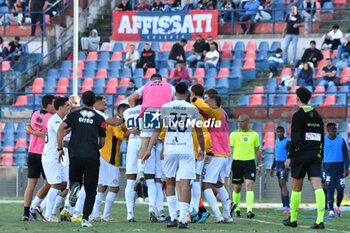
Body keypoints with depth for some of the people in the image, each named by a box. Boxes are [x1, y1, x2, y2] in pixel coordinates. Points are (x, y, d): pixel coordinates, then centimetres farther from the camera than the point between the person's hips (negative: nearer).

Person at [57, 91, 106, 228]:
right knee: (90, 190, 5)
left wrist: (60, 148, 0)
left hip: (75, 155, 1)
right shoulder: (99, 119, 5)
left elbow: (61, 129, -7)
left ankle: (74, 186, -16)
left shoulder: (74, 115, 7)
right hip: (92, 157, -1)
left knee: (74, 180, 21)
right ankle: (85, 218, -10)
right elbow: (102, 143, 8)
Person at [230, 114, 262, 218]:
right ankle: (237, 209, 28)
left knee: (249, 186, -15)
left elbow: (257, 151, 13)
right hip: (237, 162, 0)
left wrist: (260, 166, 13)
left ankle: (249, 210, -23)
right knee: (237, 188, 8)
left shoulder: (254, 134, 5)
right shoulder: (234, 134, 0)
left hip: (250, 163, 0)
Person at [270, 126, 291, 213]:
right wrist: (272, 168, 20)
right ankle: (284, 206, 17)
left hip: (284, 166, -9)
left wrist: (286, 168, -26)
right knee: (281, 185, 11)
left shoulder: (287, 142, -13)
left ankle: (287, 207, -25)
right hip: (278, 165, 9)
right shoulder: (277, 141, 14)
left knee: (283, 184, -18)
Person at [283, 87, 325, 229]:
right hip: (315, 156, 4)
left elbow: (295, 139, -14)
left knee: (296, 188, 10)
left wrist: (289, 157, -10)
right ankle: (320, 220, -21)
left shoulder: (298, 116, -7)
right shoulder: (317, 116, 13)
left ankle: (293, 219, 21)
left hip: (300, 156, -4)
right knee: (318, 187, -7)